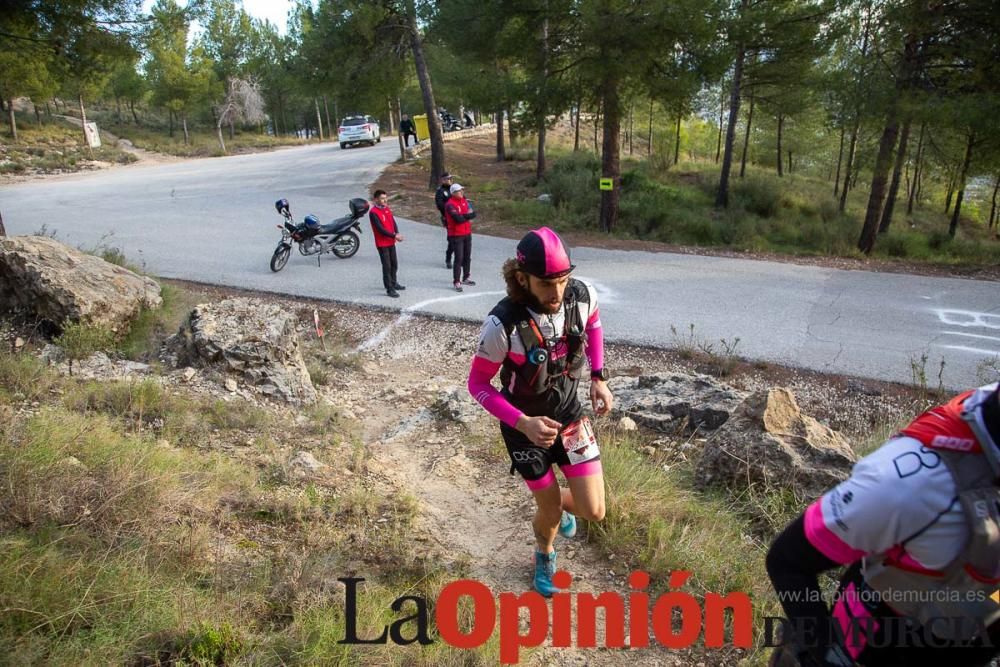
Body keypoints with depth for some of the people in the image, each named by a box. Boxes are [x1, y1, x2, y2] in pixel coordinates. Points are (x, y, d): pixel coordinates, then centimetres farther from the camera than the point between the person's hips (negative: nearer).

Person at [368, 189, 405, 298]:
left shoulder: (387, 209, 7)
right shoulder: (373, 213, -17)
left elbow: (393, 222, 6)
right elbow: (380, 229, -22)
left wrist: (397, 234, -12)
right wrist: (394, 236, -22)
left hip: (391, 242, 8)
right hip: (382, 244, -8)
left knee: (394, 264, 19)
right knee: (387, 266, -4)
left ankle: (393, 283, 37)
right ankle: (389, 289, 2)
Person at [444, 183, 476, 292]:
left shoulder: (465, 201, 8)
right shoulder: (450, 205, -17)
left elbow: (473, 214, -1)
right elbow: (458, 219, -27)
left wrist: (463, 216, -18)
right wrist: (467, 215, -8)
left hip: (467, 233, 8)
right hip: (456, 235, -8)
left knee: (467, 257, 17)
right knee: (459, 258, -8)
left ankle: (466, 277, 33)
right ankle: (456, 282, -2)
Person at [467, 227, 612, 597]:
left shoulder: (582, 295, -20)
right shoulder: (503, 324, -32)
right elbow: (478, 384, -18)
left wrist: (599, 378, -1)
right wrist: (524, 423, -30)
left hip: (569, 413, 3)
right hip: (524, 424, -3)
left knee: (593, 511, 0)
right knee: (551, 510, 10)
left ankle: (561, 503, 39)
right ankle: (545, 556, 48)